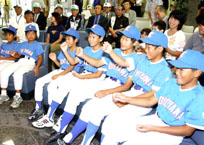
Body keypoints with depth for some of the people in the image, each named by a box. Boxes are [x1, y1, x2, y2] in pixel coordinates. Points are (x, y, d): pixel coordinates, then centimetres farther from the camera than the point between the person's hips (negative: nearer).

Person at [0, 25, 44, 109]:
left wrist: (37, 67, -19)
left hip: (30, 63, -6)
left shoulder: (37, 45, 4)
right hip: (20, 62, 6)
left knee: (17, 73, -33)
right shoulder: (22, 44, 22)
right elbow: (18, 54, 22)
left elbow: (40, 57, -4)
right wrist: (14, 54, -3)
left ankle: (18, 97, -23)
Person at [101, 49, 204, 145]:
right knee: (113, 131, -3)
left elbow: (188, 130, -17)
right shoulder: (171, 83, 1)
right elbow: (150, 101, 8)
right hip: (155, 119, 6)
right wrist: (126, 99, -2)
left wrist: (152, 128, -21)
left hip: (171, 133, -6)